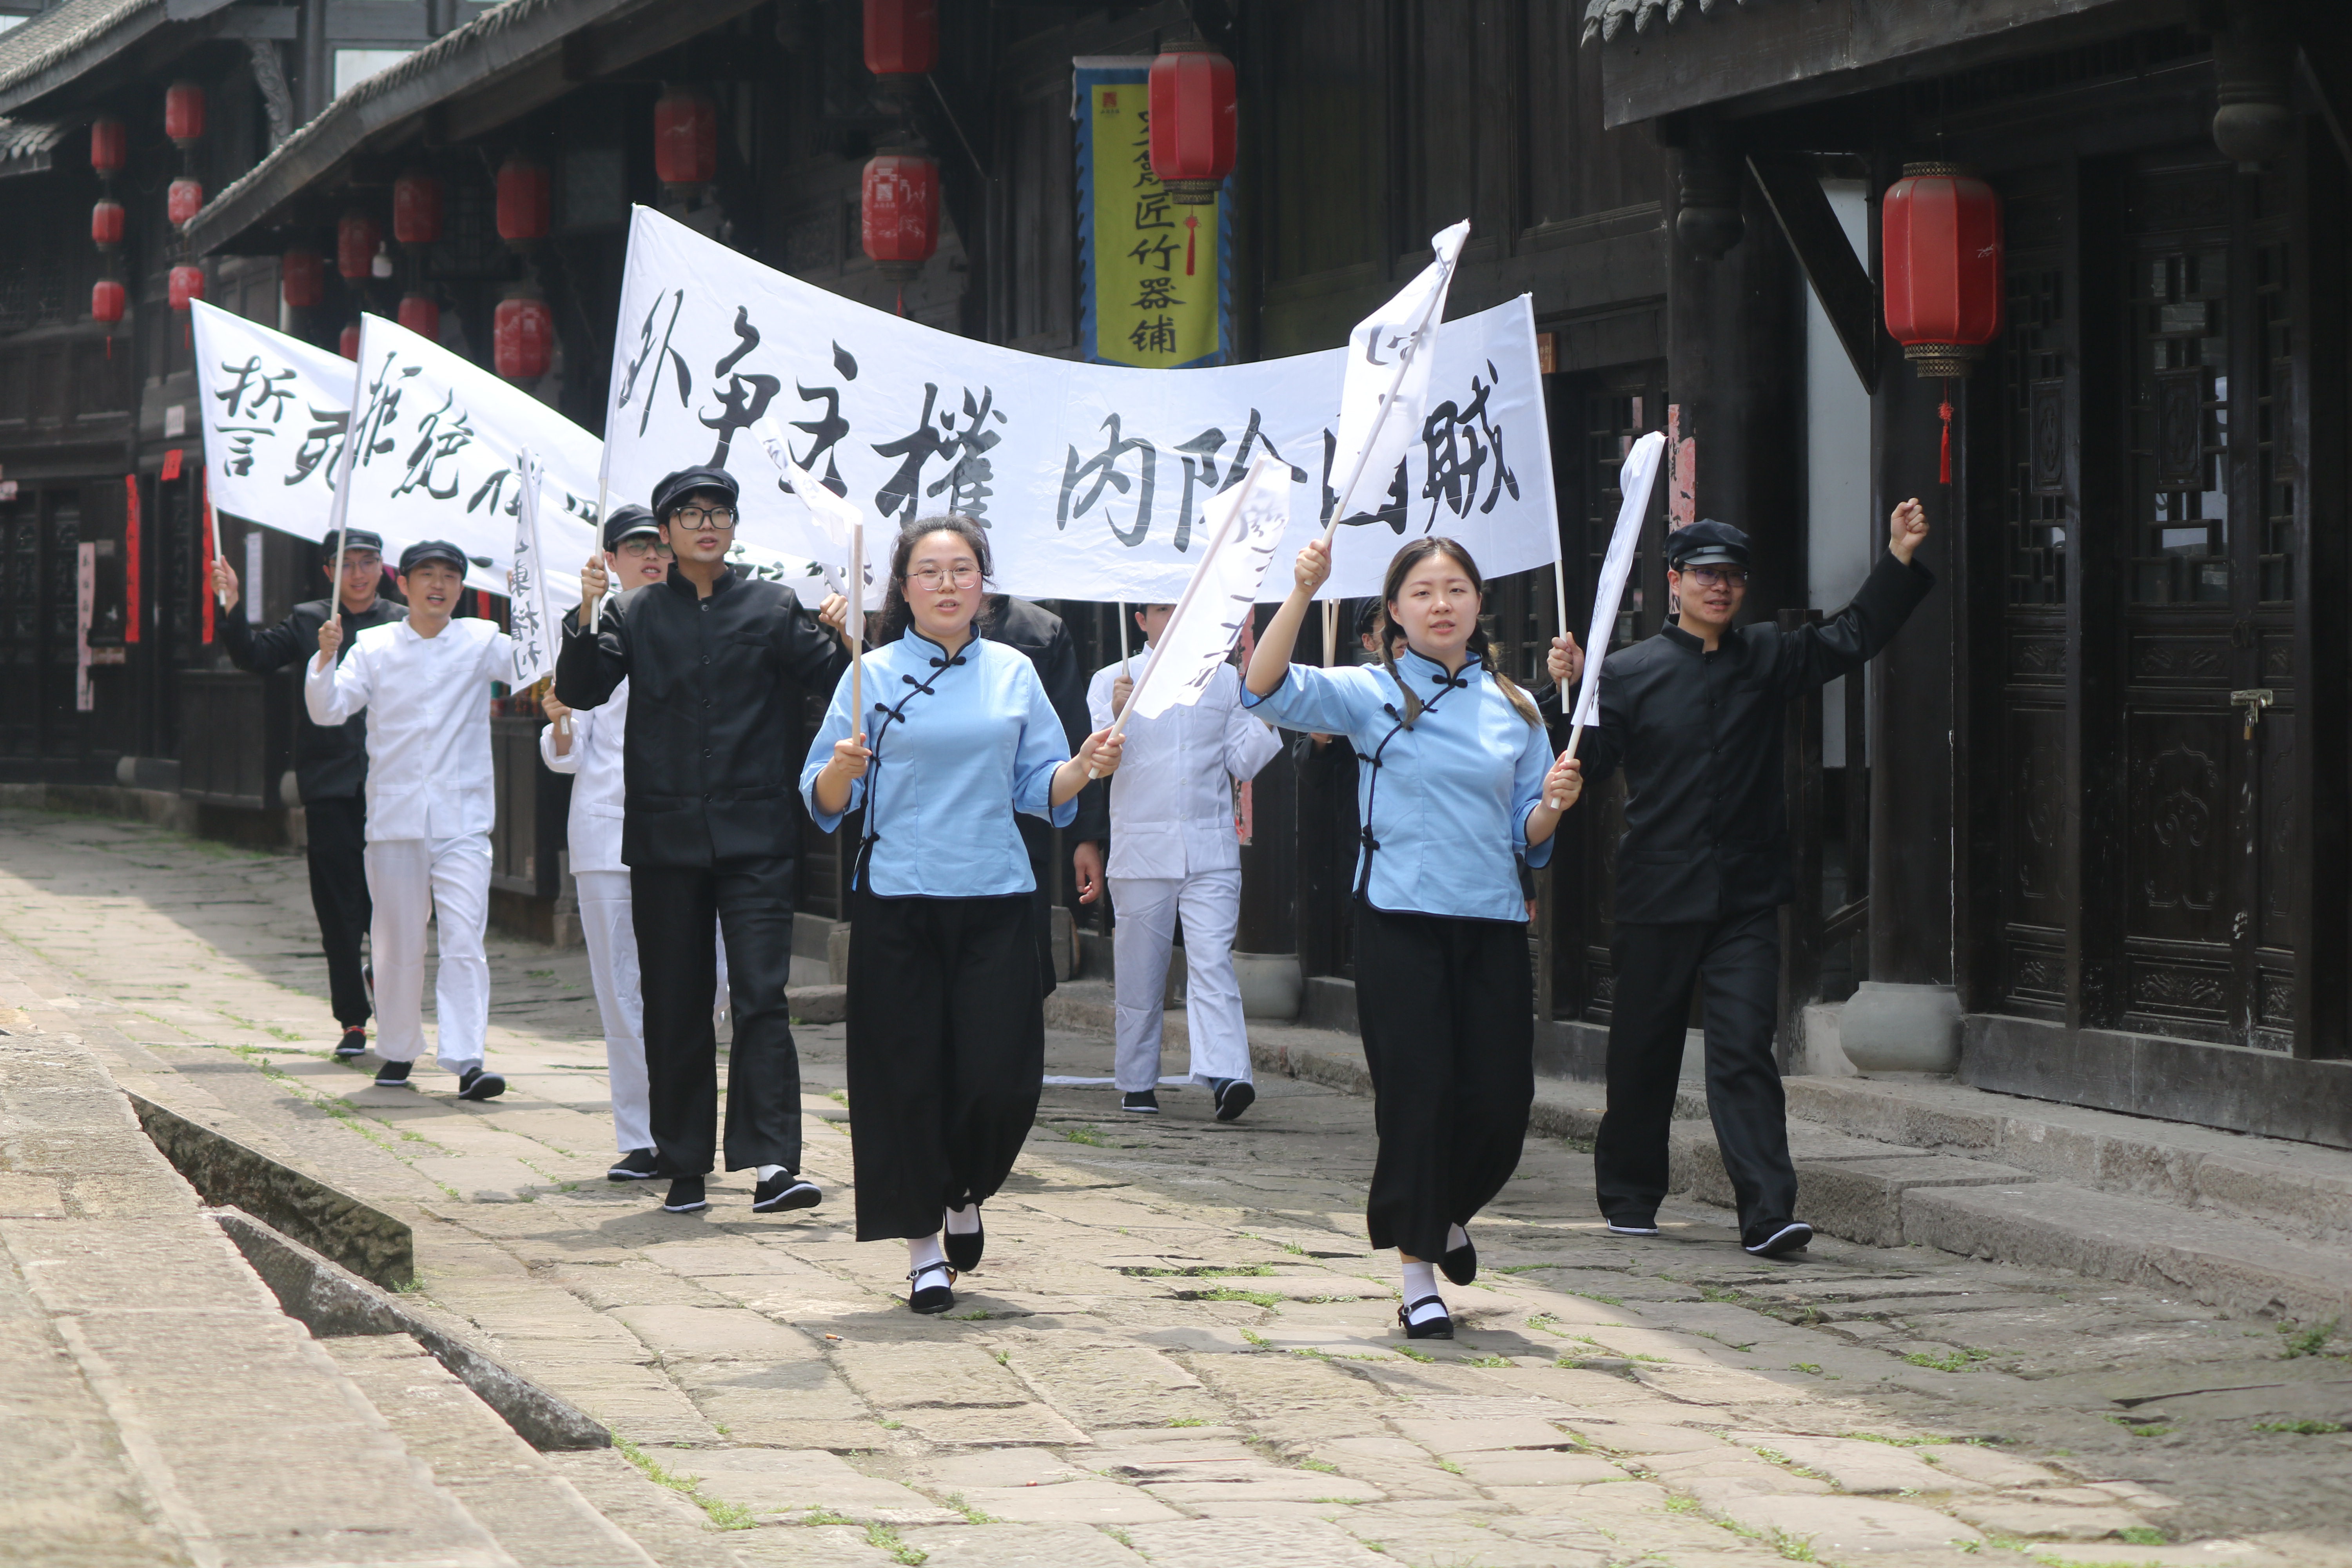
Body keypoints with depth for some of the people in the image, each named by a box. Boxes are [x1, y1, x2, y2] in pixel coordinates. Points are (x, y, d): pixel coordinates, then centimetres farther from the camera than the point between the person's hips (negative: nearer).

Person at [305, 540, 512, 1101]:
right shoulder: (374, 647, 6)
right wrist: (327, 659, -17)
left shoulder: (480, 642, 6)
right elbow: (329, 709, -1)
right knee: (398, 944, 9)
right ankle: (397, 1052, 24)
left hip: (463, 817, -1)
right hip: (394, 817, 1)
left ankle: (466, 1060, -16)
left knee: (464, 940, -12)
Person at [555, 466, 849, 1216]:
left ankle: (772, 1162, -18)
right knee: (674, 1007, 6)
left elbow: (833, 678, 1)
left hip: (754, 835, -2)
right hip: (664, 836, 2)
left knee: (761, 993, -12)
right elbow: (580, 691, 0)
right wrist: (586, 617, -14)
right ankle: (684, 1168, 14)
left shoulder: (774, 609, 8)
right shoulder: (637, 614, 10)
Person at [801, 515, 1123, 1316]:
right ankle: (924, 1242, 11)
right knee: (907, 1076, -3)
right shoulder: (873, 676, 2)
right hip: (898, 900, -2)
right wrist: (843, 769, -21)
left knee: (1001, 1076, -4)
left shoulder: (1014, 675, 9)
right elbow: (825, 800, 0)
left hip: (995, 899, 2)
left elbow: (1040, 787, 11)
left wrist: (1085, 767, -8)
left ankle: (965, 1194, 26)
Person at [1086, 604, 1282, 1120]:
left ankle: (1226, 1075, -27)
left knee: (1212, 962, -14)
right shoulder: (1112, 681, 8)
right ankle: (1137, 1084, 16)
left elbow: (1243, 761, 13)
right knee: (1139, 975, 5)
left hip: (1211, 850, 0)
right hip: (1141, 851, 0)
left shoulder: (1224, 680, 13)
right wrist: (1117, 715, -20)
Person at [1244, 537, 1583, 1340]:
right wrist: (1301, 593, -24)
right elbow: (1268, 688, -14)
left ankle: (1449, 1214, 33)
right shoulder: (1371, 694, 1)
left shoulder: (1514, 707, 11)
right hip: (1400, 919, -3)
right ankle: (1418, 1277, 6)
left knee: (1501, 1099, 1)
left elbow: (1527, 837, 15)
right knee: (1417, 1095, -5)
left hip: (1492, 922, 3)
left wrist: (1554, 804, -7)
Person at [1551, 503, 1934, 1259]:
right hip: (1658, 895, -1)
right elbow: (1589, 762, -1)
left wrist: (1900, 557, 3)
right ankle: (1629, 1196, 25)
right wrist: (1570, 691, -16)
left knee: (1744, 1051, -9)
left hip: (1746, 898, 1)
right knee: (1643, 1054, 9)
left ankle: (1768, 1212, -16)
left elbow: (1854, 636, 13)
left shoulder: (1768, 659, 11)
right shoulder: (1630, 672, 2)